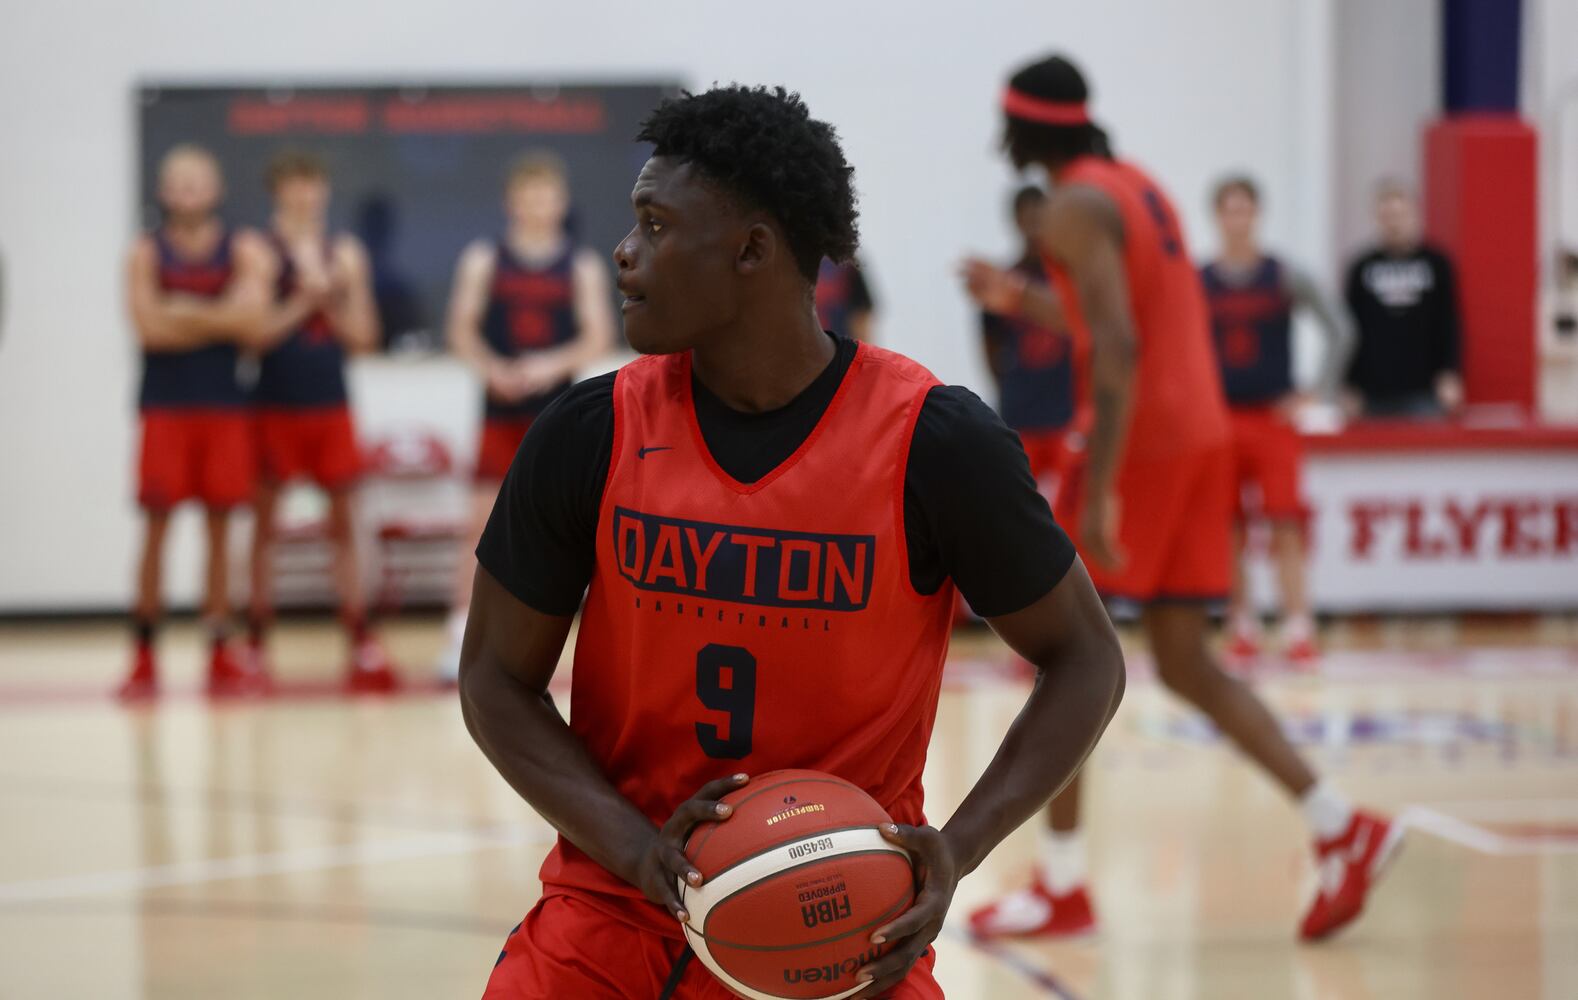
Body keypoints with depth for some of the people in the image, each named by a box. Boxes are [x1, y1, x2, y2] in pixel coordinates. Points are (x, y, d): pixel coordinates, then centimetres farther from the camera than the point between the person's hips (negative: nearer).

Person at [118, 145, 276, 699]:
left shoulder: (245, 250, 2)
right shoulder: (146, 253, 1)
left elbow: (253, 321, -13)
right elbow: (150, 327, -12)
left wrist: (185, 312, -12)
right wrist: (220, 318, -8)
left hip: (225, 405, 1)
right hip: (164, 404, -1)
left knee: (220, 526, 4)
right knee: (155, 524, -2)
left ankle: (221, 654, 9)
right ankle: (144, 658, 3)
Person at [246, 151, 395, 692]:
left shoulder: (346, 253, 8)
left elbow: (363, 335, 6)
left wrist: (328, 298, -9)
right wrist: (304, 301, -16)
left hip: (332, 404, 4)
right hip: (275, 404, -4)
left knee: (344, 523, 3)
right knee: (264, 524, 2)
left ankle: (361, 645, 4)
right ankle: (256, 646, 7)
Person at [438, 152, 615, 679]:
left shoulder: (583, 266, 4)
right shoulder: (484, 260, 3)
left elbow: (598, 338, -2)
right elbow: (462, 329, -1)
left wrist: (553, 365, -19)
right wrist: (491, 369, -19)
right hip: (499, 411, -1)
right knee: (484, 520, -7)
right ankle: (461, 633, -5)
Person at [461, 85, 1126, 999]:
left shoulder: (936, 444, -11)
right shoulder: (589, 437, -5)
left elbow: (1086, 661, -2)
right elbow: (497, 680, 2)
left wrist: (959, 851, -16)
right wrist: (639, 849, -13)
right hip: (620, 910, 2)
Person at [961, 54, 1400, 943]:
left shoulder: (1077, 206, -11)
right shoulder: (1136, 186, 18)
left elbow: (1117, 348, -23)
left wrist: (1097, 493, -26)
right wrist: (1024, 301, 30)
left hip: (1141, 438, -9)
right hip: (1200, 434, 9)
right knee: (1185, 663, 10)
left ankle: (1062, 888, 2)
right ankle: (1342, 828, 1)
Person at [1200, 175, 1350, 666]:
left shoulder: (1284, 277, -1)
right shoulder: (1197, 284, 3)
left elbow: (1336, 334, 1)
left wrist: (1316, 392, -5)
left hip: (1274, 418, -2)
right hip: (1218, 419, 2)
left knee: (1286, 524, -10)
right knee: (1228, 530, 3)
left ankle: (1298, 627, -10)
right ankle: (1242, 626, 12)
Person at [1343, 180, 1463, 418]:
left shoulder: (1436, 263, 5)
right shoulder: (1362, 268, 8)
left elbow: (1449, 324, 4)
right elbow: (1350, 329, 9)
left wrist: (1449, 375, -5)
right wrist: (1349, 386, 4)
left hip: (1424, 392, -1)